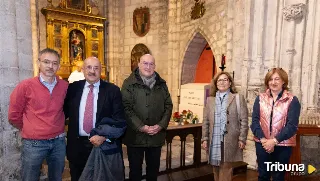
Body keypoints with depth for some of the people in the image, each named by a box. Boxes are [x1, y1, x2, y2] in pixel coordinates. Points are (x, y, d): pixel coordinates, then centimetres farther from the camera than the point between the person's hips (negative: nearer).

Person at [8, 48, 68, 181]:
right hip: (34, 143, -3)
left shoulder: (65, 86, -1)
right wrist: (29, 130, 10)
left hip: (59, 142, 3)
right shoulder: (25, 86, -10)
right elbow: (14, 115, 0)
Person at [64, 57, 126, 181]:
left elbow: (119, 119, -9)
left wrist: (104, 136, -19)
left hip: (103, 145, -2)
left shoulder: (112, 90, -7)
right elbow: (64, 111, 9)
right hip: (77, 145, 2)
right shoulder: (73, 88, 1)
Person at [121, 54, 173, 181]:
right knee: (135, 169, 13)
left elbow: (168, 106, 5)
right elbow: (126, 108, -13)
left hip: (156, 135, 4)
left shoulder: (161, 84, 6)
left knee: (154, 168, 19)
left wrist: (161, 125, -8)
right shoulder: (129, 83, -6)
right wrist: (141, 127, -19)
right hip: (135, 136, -3)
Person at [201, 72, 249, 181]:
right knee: (216, 167, 13)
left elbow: (244, 120, -2)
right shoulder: (210, 99, 9)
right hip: (214, 140, 3)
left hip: (229, 140, -3)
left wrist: (242, 139, -7)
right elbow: (206, 121, 9)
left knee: (225, 167, 2)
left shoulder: (238, 98, 1)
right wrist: (204, 138, 4)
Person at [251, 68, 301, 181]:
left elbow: (292, 125, -11)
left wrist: (274, 141, -17)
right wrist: (263, 139, -14)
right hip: (262, 144, 2)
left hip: (282, 145, -1)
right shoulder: (260, 98, 3)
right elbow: (255, 121, -2)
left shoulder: (292, 100, -4)